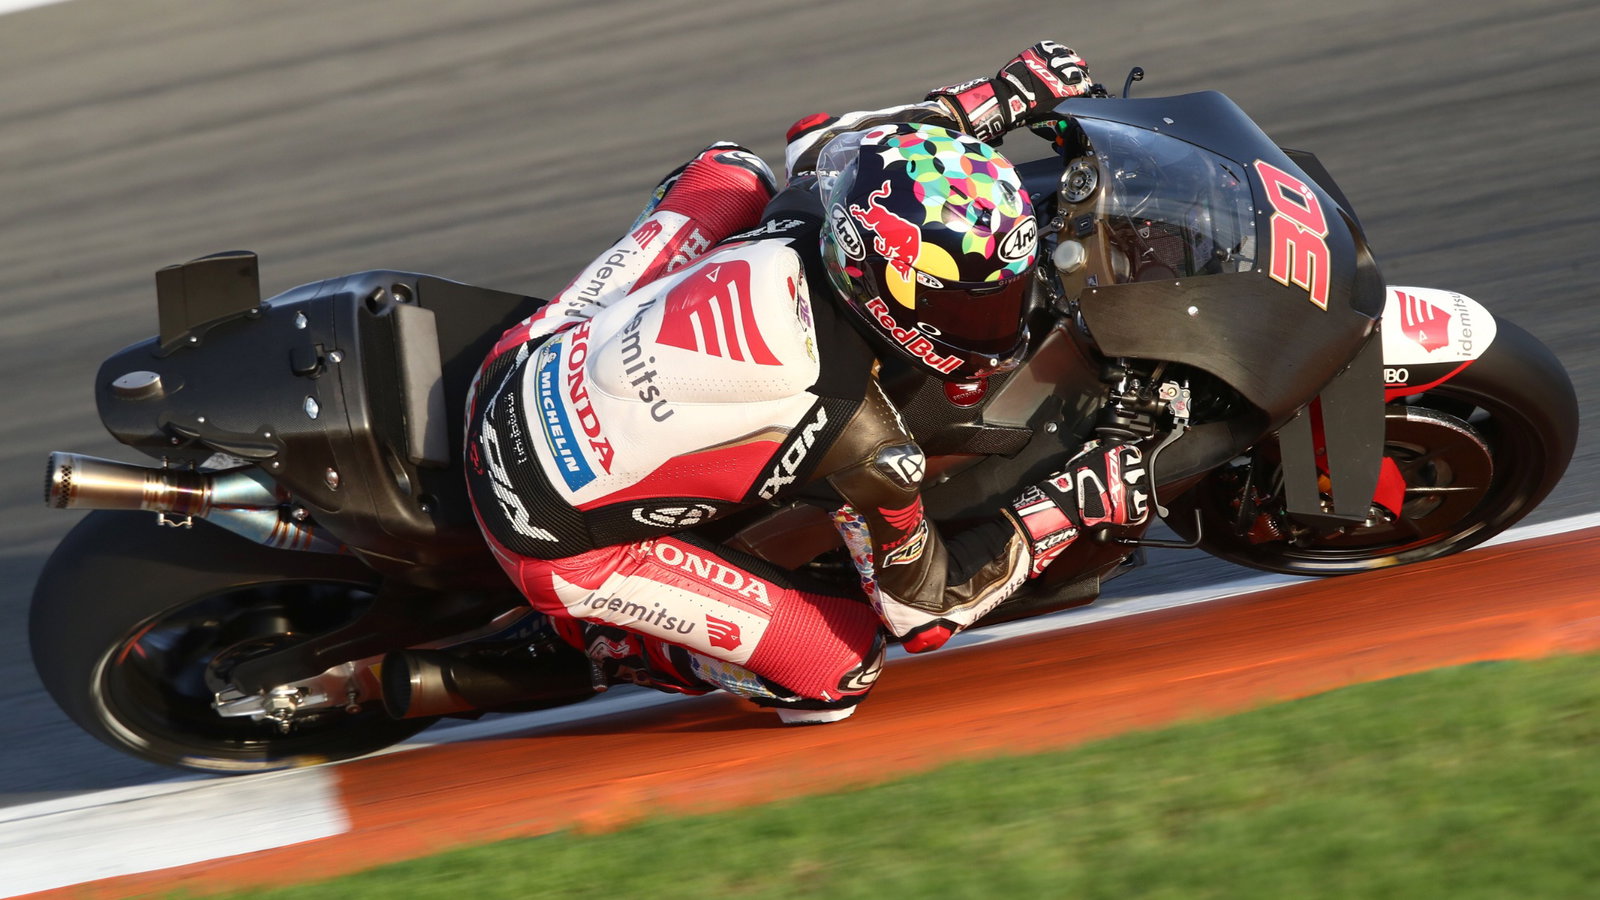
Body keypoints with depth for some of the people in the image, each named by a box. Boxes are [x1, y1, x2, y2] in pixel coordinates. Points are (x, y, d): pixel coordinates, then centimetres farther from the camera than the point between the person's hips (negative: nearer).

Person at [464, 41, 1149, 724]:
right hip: (555, 539, -7)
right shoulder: (861, 444, -28)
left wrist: (1001, 96, 15)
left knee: (727, 173, 16)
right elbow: (926, 608, -11)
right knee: (841, 669, -1)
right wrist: (1074, 504, -9)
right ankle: (596, 642, 10)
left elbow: (818, 142, 15)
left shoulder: (803, 210, -12)